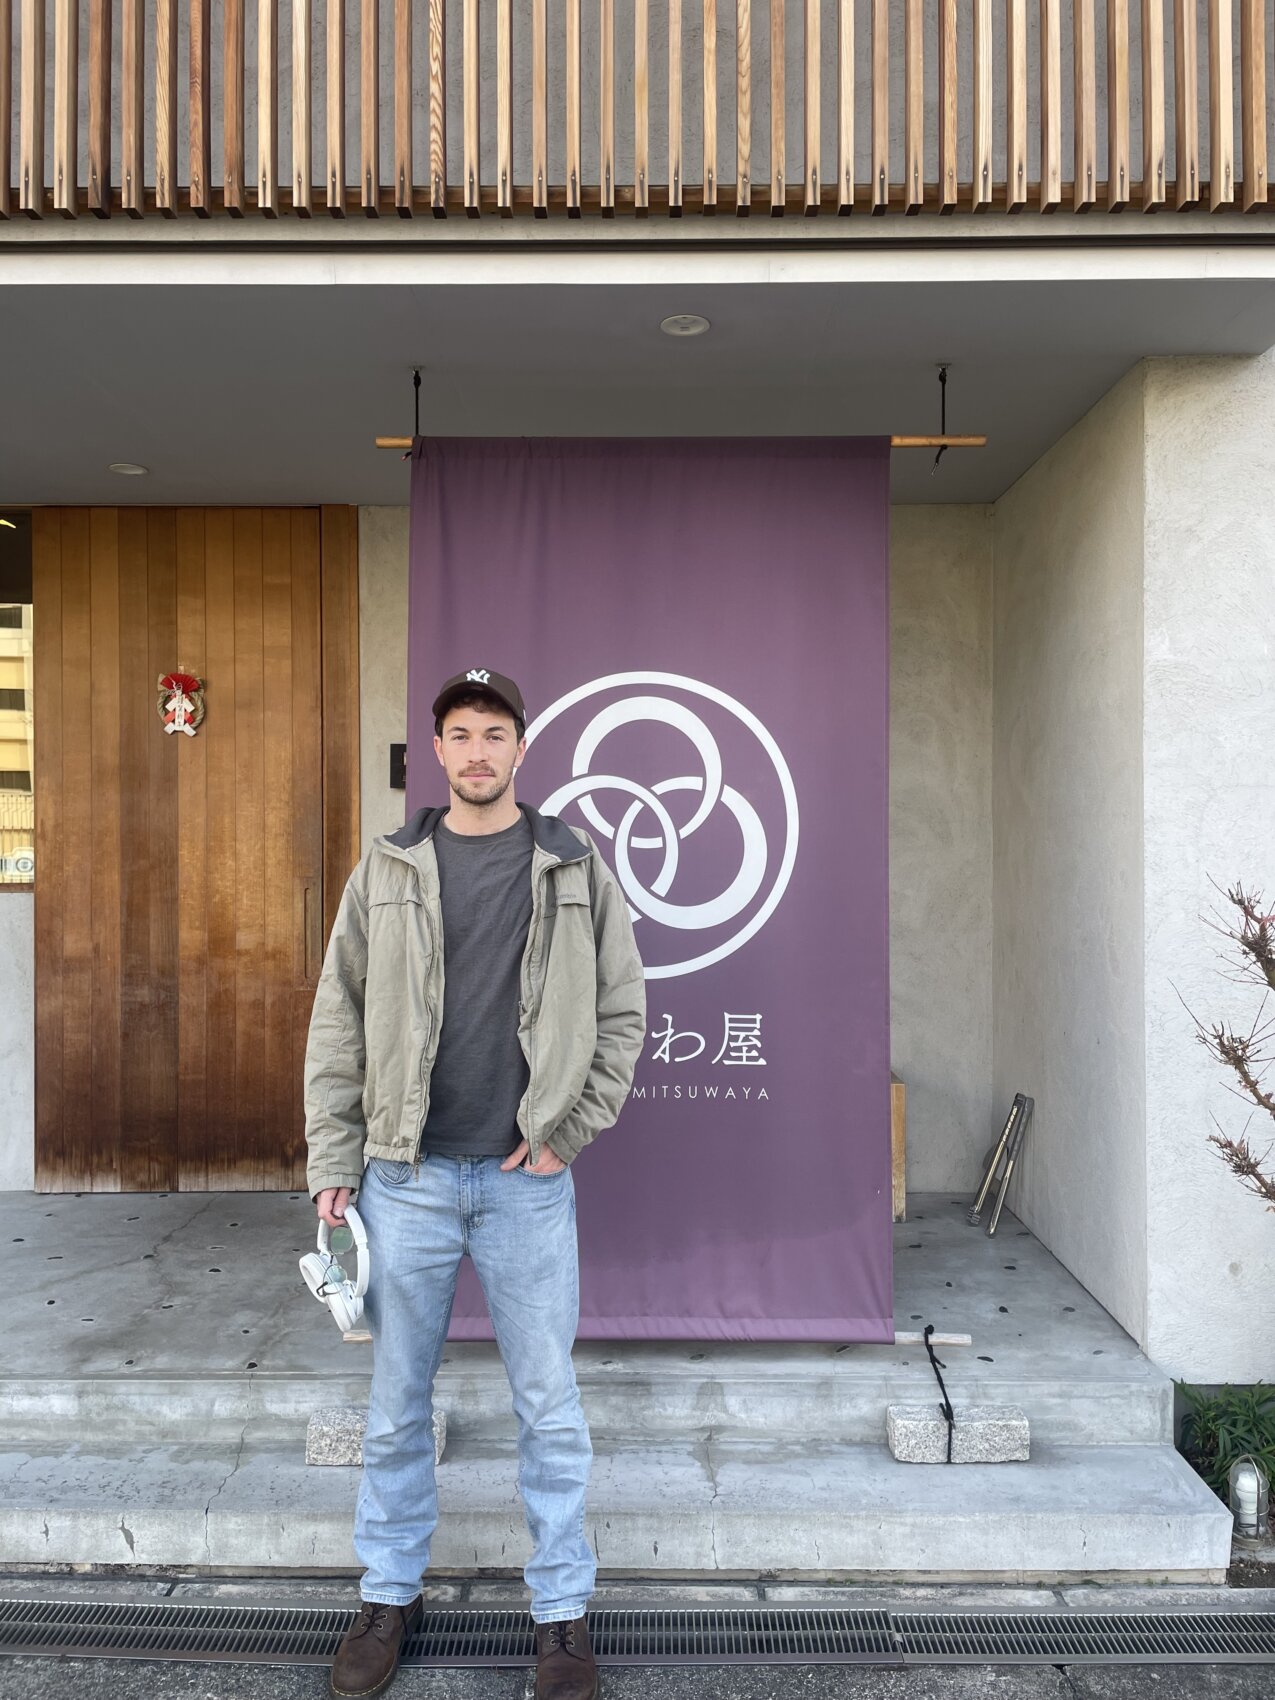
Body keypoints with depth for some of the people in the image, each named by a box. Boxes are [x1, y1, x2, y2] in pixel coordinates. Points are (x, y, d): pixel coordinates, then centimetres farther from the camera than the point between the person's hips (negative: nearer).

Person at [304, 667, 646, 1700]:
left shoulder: (576, 867, 2)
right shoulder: (388, 869, 4)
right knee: (397, 1404, 15)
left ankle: (563, 1613, 28)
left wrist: (568, 1130, -6)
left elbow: (622, 1011, 3)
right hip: (407, 1177, 1)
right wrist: (332, 1167, 1)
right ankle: (391, 1596, 35)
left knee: (550, 1409, 9)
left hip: (529, 1179, -1)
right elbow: (339, 1023, 4)